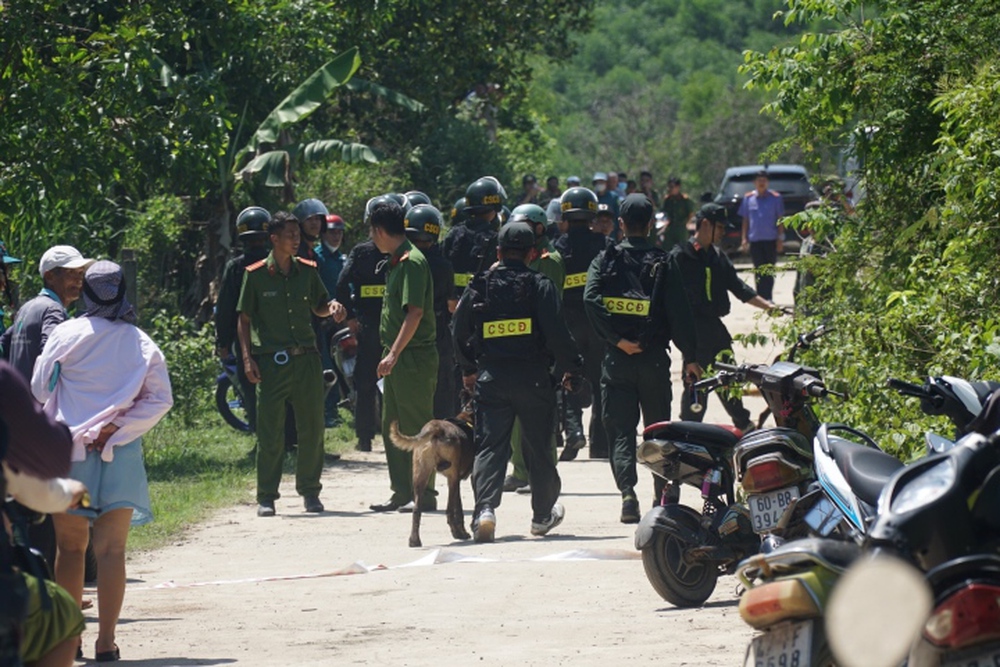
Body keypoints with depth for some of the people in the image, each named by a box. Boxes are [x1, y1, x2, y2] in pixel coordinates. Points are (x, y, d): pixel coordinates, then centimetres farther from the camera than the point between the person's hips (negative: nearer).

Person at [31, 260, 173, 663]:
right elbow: (160, 400, -1)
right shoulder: (141, 343, 3)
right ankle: (105, 640, -4)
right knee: (111, 549, 1)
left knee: (70, 547, 9)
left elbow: (39, 390, 0)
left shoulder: (66, 335, -3)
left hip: (70, 450, -1)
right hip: (121, 455, 1)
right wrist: (116, 428, -2)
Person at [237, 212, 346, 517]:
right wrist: (248, 358, -8)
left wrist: (332, 308, -3)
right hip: (271, 362, -3)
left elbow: (318, 306, 21)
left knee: (311, 428, 7)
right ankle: (266, 497, 6)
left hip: (306, 358, 3)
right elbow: (244, 320, 1)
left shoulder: (307, 271, 7)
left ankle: (310, 491, 19)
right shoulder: (256, 275, -2)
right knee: (270, 432, -1)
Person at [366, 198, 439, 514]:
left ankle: (425, 495, -1)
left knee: (416, 428, -5)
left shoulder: (412, 261, -15)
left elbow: (415, 313, -22)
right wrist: (391, 354, 18)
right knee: (392, 427, 13)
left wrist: (395, 353, -24)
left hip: (414, 356, -10)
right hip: (397, 358, 10)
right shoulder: (396, 261, 16)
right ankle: (402, 493, 18)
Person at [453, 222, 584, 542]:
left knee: (489, 445, -1)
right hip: (533, 378, -1)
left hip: (490, 378, 1)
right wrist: (573, 366, 4)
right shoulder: (540, 286, -5)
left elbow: (460, 335, 9)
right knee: (538, 445, 13)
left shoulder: (478, 287, 4)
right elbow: (557, 334, -10)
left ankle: (485, 508, -21)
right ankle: (543, 514, 26)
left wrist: (469, 369, 25)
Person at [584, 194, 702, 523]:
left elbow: (591, 301, -15)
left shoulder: (605, 261, 1)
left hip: (617, 357, 0)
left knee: (620, 430, 1)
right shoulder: (663, 264, -2)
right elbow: (678, 312, -6)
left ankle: (627, 490, -18)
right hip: (654, 358, 0)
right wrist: (690, 357, 0)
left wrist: (617, 340, -13)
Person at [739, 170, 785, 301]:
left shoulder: (775, 198, 0)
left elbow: (780, 220, 2)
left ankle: (768, 298, 7)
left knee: (769, 271, 2)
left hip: (771, 240, -2)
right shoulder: (748, 198, 6)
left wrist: (780, 239, -3)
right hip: (754, 240, 2)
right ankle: (761, 298, 7)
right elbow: (745, 220, 10)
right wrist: (744, 239, 5)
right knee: (758, 271, 4)